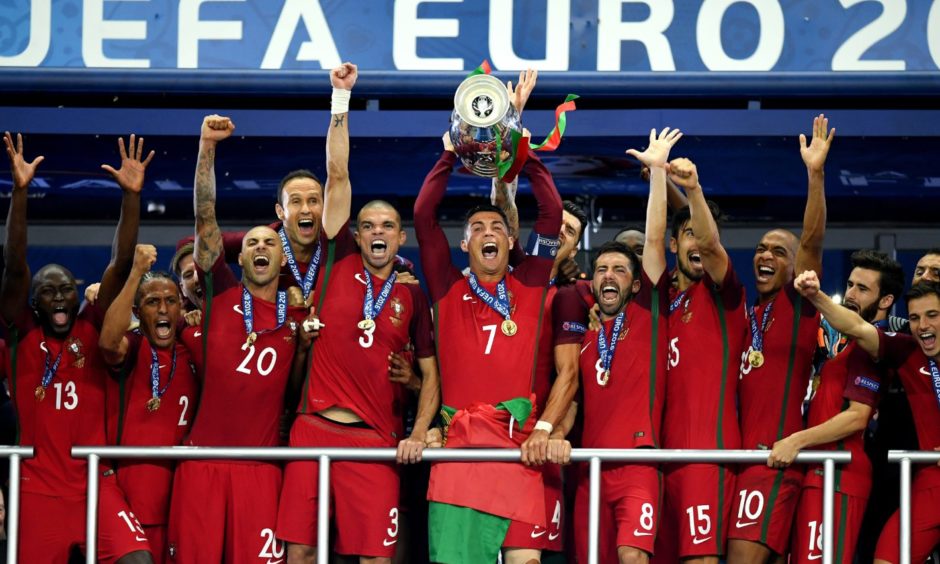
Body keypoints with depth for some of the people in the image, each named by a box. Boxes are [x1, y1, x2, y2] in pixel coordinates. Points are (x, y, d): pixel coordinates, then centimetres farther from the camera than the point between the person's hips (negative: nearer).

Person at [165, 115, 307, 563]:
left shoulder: (298, 311, 11)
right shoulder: (222, 293, 8)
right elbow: (205, 217, 1)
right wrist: (207, 147, -8)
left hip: (262, 462, 1)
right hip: (204, 455, -1)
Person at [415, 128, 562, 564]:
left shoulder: (529, 285, 15)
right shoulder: (449, 290, 15)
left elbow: (552, 212, 9)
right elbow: (423, 215, 8)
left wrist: (527, 156, 10)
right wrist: (449, 157, 10)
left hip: (519, 438, 0)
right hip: (459, 438, 0)